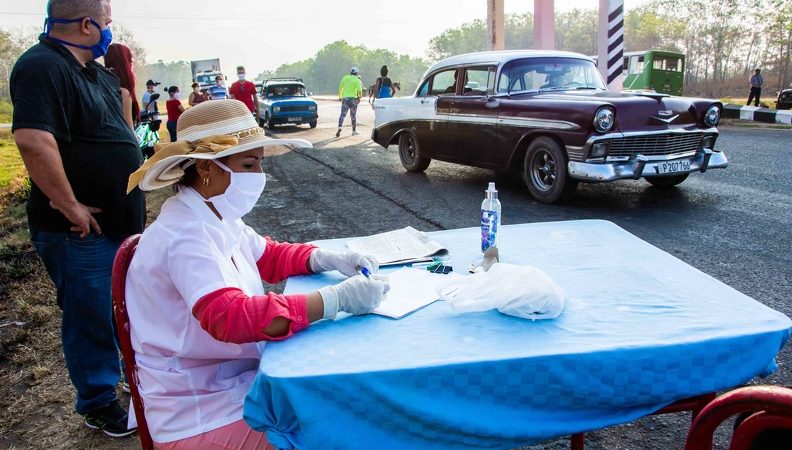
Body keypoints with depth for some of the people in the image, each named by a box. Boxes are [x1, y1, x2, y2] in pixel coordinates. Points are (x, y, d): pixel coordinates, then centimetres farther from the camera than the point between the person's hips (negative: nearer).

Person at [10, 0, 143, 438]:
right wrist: (70, 207, -27)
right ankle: (98, 403, 23)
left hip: (118, 220, 10)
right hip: (80, 230, -9)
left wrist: (125, 77, 9)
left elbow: (118, 125, 25)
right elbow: (33, 141, -32)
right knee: (91, 315, 5)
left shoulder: (93, 70, 11)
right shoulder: (42, 67, -19)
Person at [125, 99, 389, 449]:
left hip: (236, 378, 8)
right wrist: (336, 298, -39)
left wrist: (327, 258, -4)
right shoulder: (185, 236, -26)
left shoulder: (217, 217, 2)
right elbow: (231, 317, -38)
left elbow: (269, 256, 15)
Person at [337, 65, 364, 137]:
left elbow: (340, 87, 10)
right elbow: (359, 90, -8)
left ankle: (339, 127, -25)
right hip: (353, 98, -2)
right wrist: (359, 96, 11)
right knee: (353, 115, 9)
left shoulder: (345, 78, 8)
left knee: (343, 114, -3)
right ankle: (354, 131, 15)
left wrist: (340, 96, 23)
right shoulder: (357, 80, -2)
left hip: (345, 98, 2)